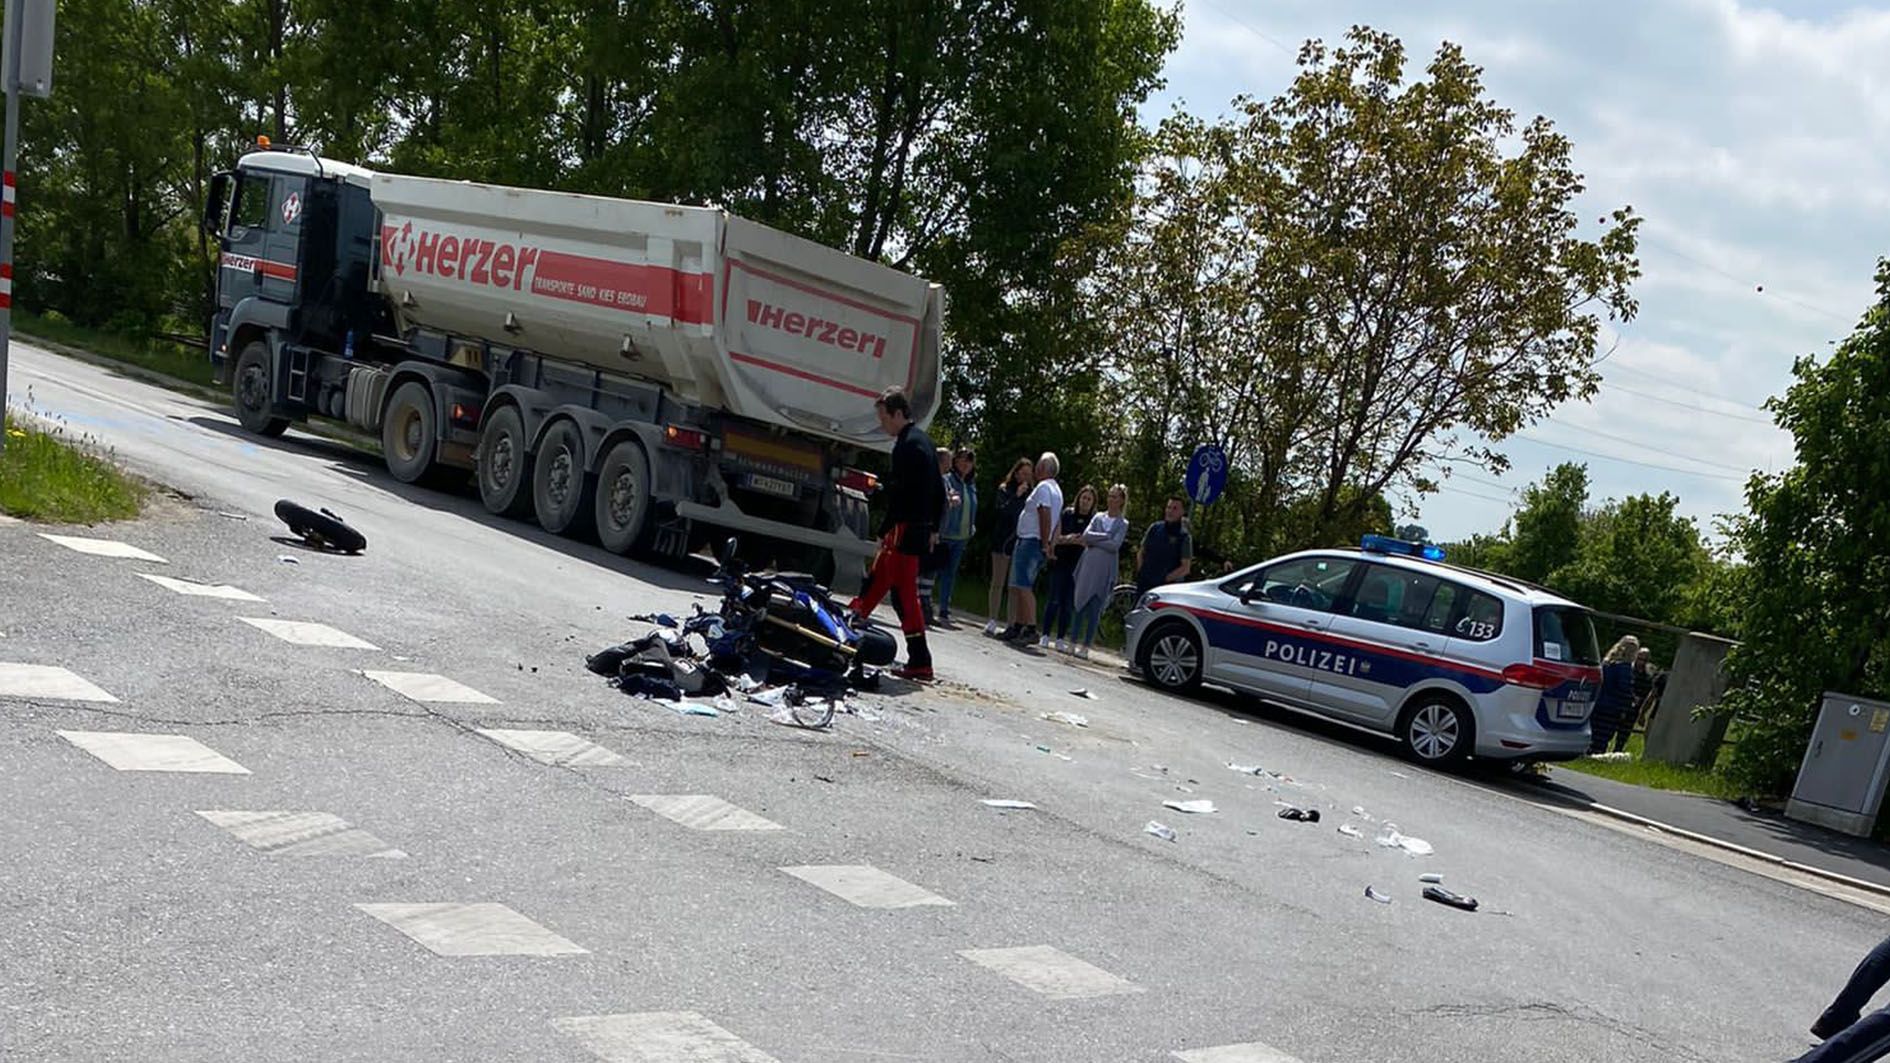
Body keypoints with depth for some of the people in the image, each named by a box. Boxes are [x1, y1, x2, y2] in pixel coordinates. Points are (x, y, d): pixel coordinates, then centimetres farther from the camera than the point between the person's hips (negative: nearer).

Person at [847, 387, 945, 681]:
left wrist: (884, 531, -17)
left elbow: (900, 495, -21)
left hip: (905, 529, -10)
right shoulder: (922, 441, 17)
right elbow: (938, 491, 22)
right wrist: (933, 528, 26)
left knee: (905, 593, -6)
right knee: (877, 580, 15)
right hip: (921, 527, 10)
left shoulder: (907, 445, -14)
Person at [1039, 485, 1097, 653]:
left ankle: (1061, 639, 8)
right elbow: (1056, 537, 2)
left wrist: (1083, 541, -20)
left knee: (1069, 604, 2)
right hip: (1061, 562, 0)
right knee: (1054, 600, -3)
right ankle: (1045, 636, 2)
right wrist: (1067, 539, -18)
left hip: (1079, 566, 0)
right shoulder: (1067, 514, 5)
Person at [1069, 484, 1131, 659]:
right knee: (1080, 604, 1)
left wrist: (1094, 541, -6)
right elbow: (1086, 535, -1)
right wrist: (1105, 536, -8)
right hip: (1088, 564, 3)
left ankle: (1086, 646, -3)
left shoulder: (1123, 523, 5)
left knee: (1095, 609, -5)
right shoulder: (1098, 517, 13)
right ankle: (1074, 642, 5)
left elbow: (1115, 545, -10)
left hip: (1105, 569, -3)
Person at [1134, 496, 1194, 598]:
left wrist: (1165, 579, -13)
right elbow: (1141, 553, 17)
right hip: (1144, 584, 4)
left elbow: (1185, 568, -8)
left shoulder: (1184, 537, -4)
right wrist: (1141, 572, 4)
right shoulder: (1154, 528, 8)